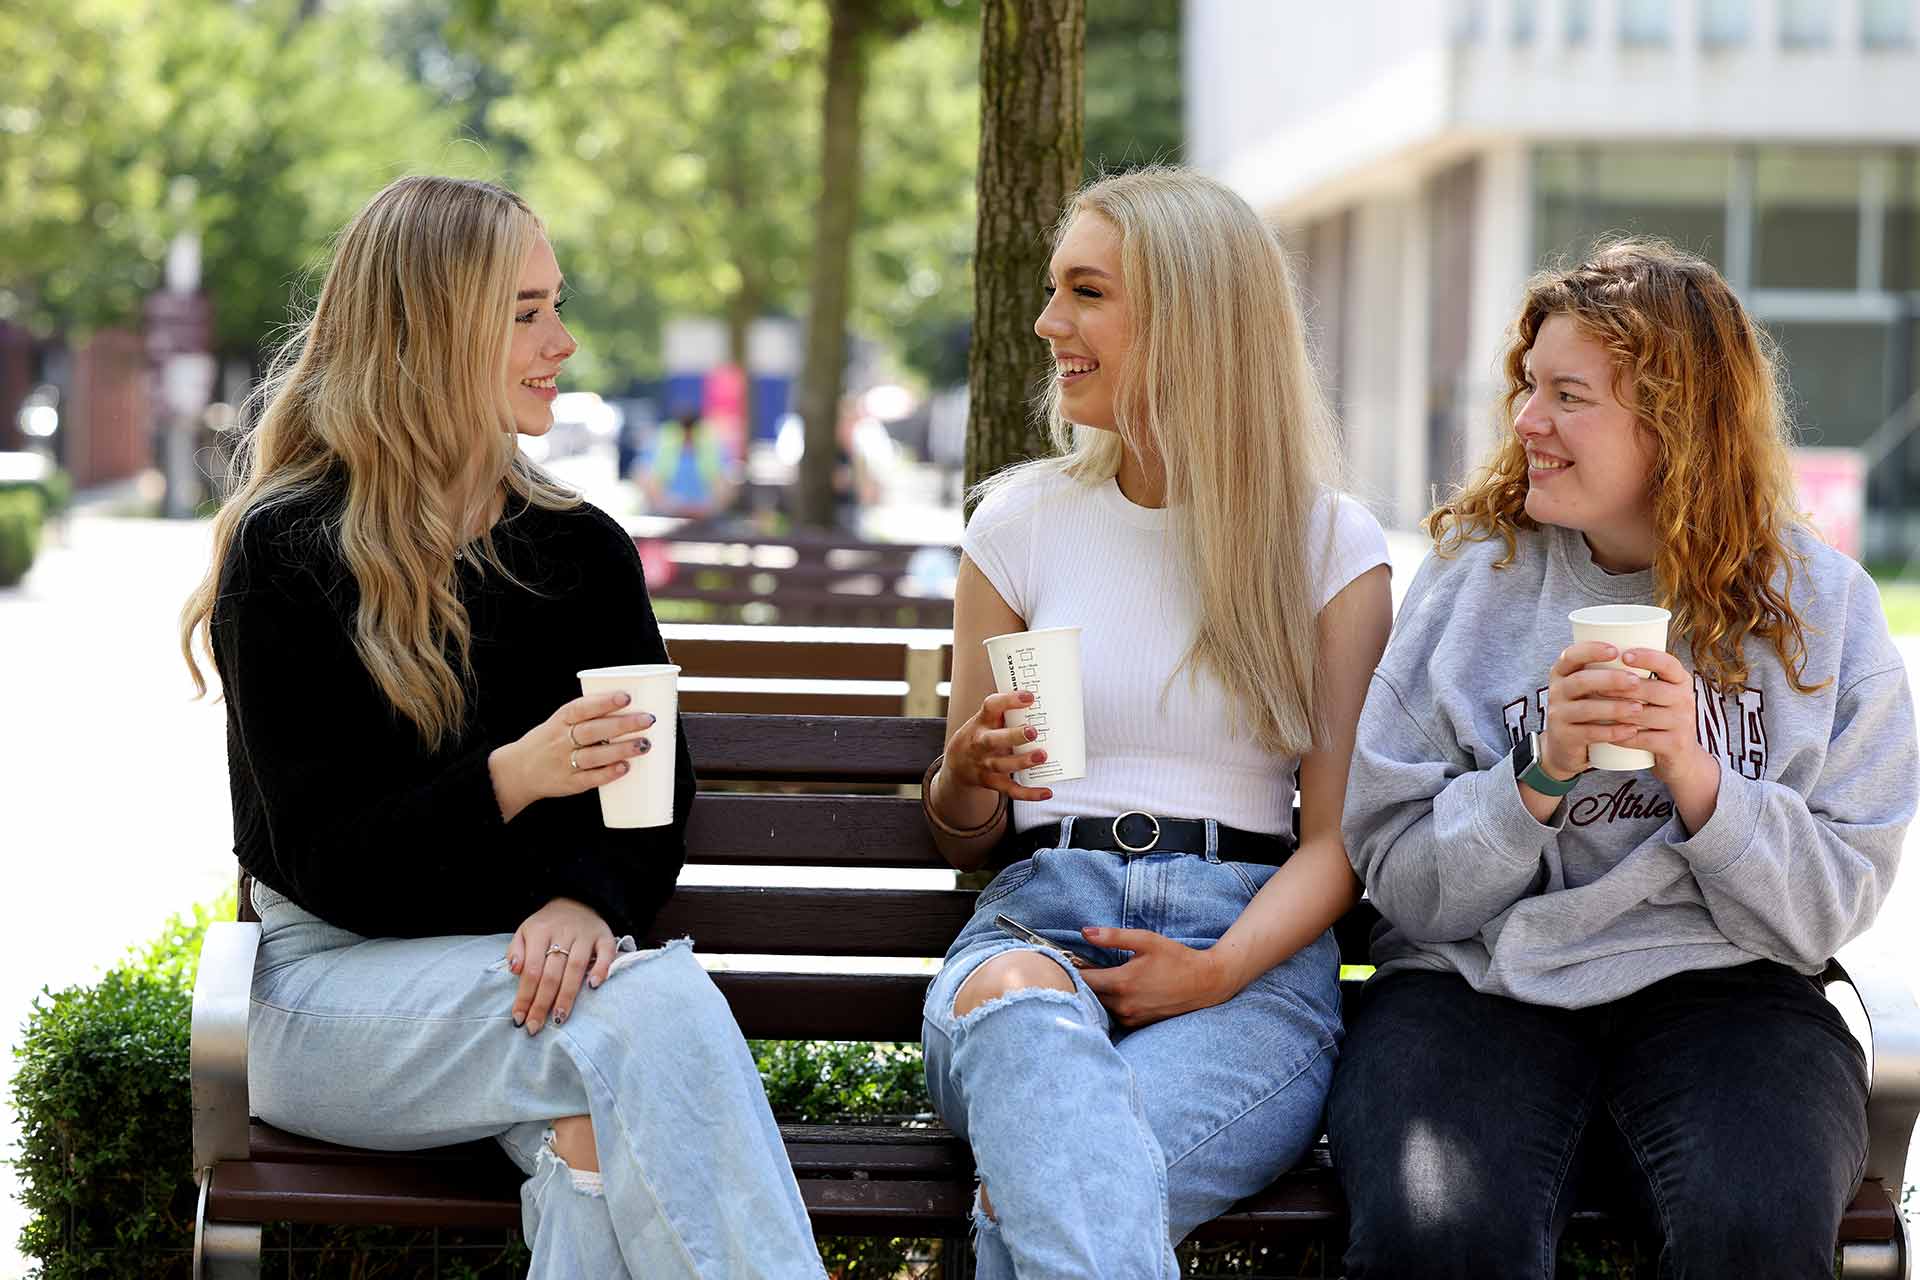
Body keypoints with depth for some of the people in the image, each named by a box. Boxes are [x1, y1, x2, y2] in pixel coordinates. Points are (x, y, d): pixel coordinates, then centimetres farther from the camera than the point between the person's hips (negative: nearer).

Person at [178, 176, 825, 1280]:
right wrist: (510, 779, -27)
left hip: (536, 955, 4)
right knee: (656, 1010, -31)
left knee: (596, 1121, -34)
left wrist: (589, 901, -15)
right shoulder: (285, 556, -5)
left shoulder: (585, 551, 10)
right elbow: (326, 859, -10)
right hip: (340, 977, -3)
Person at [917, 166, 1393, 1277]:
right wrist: (969, 779, -6)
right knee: (1014, 998, -41)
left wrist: (1220, 970, -14)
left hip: (1249, 947, -2)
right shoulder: (1024, 521, 13)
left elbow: (1337, 839, 5)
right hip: (1036, 922, 2)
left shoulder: (1330, 544, 8)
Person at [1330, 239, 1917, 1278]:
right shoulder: (1472, 577, 4)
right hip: (1476, 985, 0)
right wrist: (1542, 775, -16)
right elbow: (1402, 881, 1)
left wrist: (1695, 773, -14)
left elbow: (1832, 906, 1)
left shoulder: (1820, 604, 5)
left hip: (1722, 991, 1)